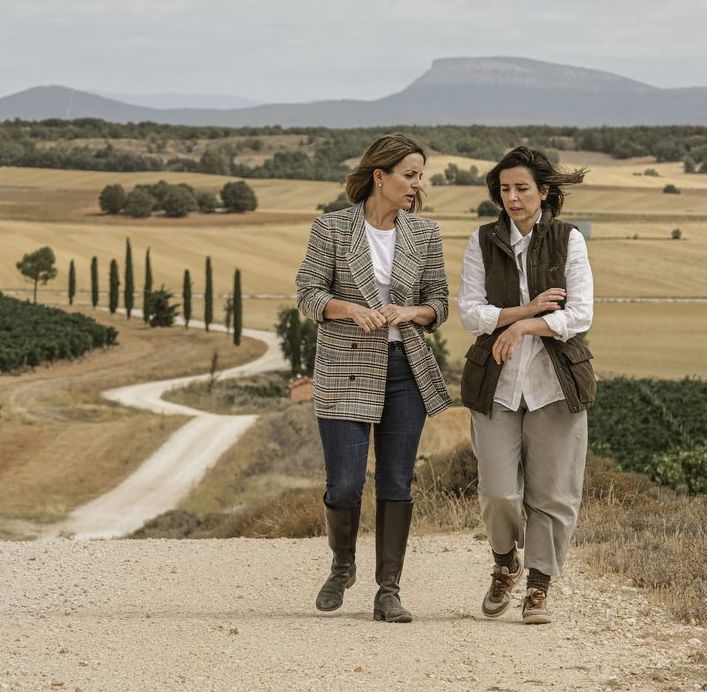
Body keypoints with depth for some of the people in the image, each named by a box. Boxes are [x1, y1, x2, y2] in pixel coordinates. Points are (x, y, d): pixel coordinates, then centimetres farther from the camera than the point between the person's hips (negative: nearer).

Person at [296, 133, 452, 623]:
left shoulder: (424, 234, 4)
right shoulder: (332, 228, -4)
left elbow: (439, 303, 6)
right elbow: (309, 294, -5)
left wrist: (409, 312, -15)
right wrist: (352, 309, -23)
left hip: (405, 368, 3)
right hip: (346, 369, -3)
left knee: (396, 484, 1)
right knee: (345, 485, -6)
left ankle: (389, 592, 7)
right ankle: (343, 566, 23)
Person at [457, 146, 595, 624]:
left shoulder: (568, 240, 0)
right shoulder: (483, 242, 5)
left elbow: (580, 315, -7)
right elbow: (470, 313, -2)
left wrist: (525, 326, -18)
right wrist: (526, 310, -13)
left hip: (555, 382, -1)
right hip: (497, 383, 1)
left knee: (553, 493, 0)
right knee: (499, 492, -5)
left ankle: (538, 587, 14)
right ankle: (505, 565, 23)